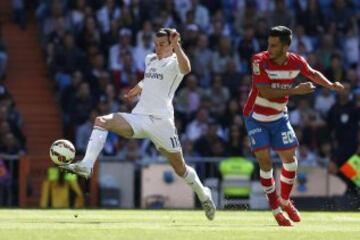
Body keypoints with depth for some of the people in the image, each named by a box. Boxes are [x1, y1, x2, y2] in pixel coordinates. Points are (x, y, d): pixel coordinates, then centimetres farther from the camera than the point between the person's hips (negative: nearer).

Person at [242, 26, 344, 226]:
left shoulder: (296, 62, -10)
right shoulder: (260, 61, -24)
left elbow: (313, 74, 13)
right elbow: (264, 92, -32)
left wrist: (330, 84, -4)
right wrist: (296, 90, -35)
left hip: (279, 117, 4)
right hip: (256, 118, -4)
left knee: (290, 159, 2)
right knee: (265, 161, -10)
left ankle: (285, 201, 26)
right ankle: (276, 209, 4)